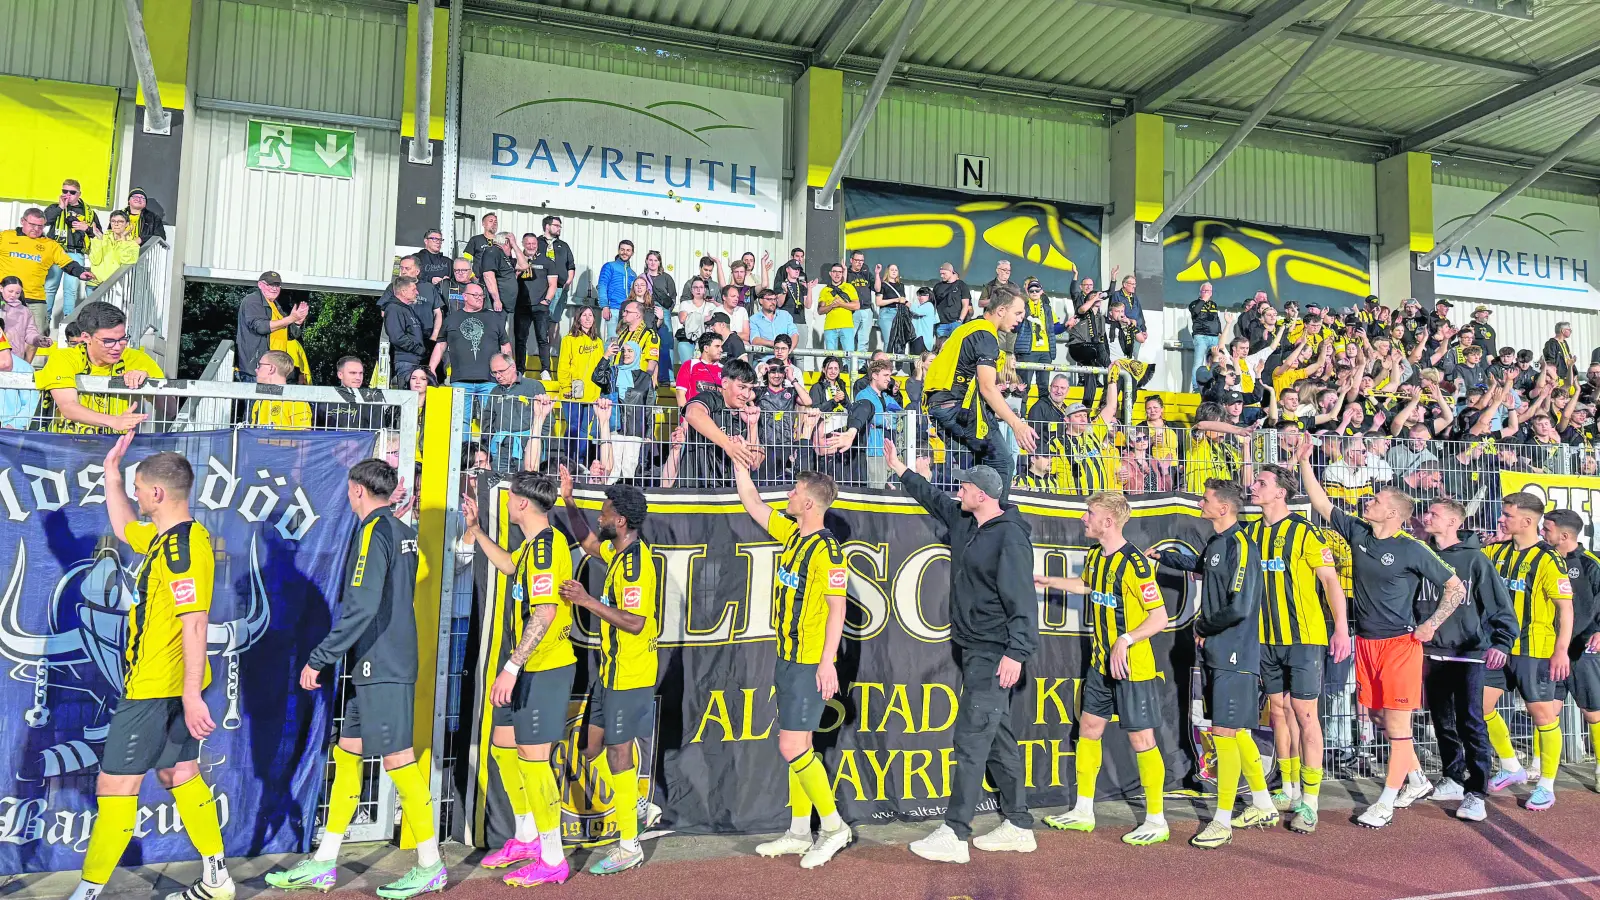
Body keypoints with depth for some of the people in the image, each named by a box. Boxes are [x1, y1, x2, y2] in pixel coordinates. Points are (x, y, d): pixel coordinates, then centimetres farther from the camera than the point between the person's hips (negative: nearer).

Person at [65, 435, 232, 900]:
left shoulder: (181, 545, -21)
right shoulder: (167, 537, 10)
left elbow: (194, 623, -26)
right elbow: (124, 529, 33)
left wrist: (192, 694, -27)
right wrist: (111, 472, 27)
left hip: (156, 689, -10)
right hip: (172, 687, 10)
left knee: (115, 783, -1)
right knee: (179, 774, 16)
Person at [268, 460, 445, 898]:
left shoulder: (373, 531, -14)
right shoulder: (404, 532, 14)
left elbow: (361, 608, -22)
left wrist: (319, 659, -17)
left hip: (380, 667, -10)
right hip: (374, 668, 10)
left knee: (398, 759, -4)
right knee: (347, 755, 14)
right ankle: (323, 864, 22)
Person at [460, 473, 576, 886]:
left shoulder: (545, 545, -19)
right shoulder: (533, 545, 12)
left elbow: (545, 613, -27)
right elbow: (509, 565, 36)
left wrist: (511, 668, -26)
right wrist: (475, 530, 35)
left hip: (545, 669, -10)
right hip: (527, 668, 10)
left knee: (532, 759, -5)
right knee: (502, 748, 18)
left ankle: (552, 860, 8)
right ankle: (526, 838, 33)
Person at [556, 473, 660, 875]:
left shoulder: (636, 563, -21)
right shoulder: (619, 552, 8)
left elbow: (635, 622, -27)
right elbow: (586, 541, 26)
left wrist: (588, 601, -24)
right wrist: (569, 500, 14)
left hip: (629, 674, -10)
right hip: (612, 670, 10)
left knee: (617, 751, -2)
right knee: (594, 747, 16)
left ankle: (629, 846, 9)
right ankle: (638, 806, 31)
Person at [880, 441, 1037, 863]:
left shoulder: (1009, 535, -15)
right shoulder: (964, 522, 11)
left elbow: (1022, 599, -21)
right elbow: (934, 498, 30)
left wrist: (1016, 652, -26)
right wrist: (900, 469, 37)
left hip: (995, 654, -9)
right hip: (974, 650, 9)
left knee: (971, 740, -8)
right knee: (998, 739, 13)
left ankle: (954, 835, -3)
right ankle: (1019, 827, 21)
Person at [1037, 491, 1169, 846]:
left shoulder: (1135, 563, -20)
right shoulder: (1095, 556, 5)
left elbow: (1160, 617, -19)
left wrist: (1126, 639, -29)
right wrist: (1048, 581, 32)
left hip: (1133, 666, -9)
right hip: (1101, 662, 9)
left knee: (1141, 739, -1)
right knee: (1088, 728, 13)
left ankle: (1156, 822, 13)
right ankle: (1083, 812, 25)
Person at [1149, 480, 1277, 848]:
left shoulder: (1241, 546, -17)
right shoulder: (1215, 543, 10)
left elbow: (1239, 607, -25)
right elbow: (1197, 564, 36)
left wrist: (1202, 627, -10)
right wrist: (1159, 556, 41)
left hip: (1235, 655, -9)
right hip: (1217, 653, 9)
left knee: (1225, 733, -5)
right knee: (1235, 732, 16)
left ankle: (1222, 822, 4)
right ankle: (1263, 807, 30)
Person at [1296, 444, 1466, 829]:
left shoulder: (1412, 550, -10)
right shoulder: (1358, 533, 5)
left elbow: (1456, 588, -3)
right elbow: (1322, 503, 11)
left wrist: (1430, 625, -8)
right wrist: (1304, 463, 7)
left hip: (1400, 643, -6)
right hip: (1366, 642, 6)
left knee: (1397, 724, -2)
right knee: (1380, 718, 14)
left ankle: (1386, 804, 4)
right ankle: (1416, 781, 34)